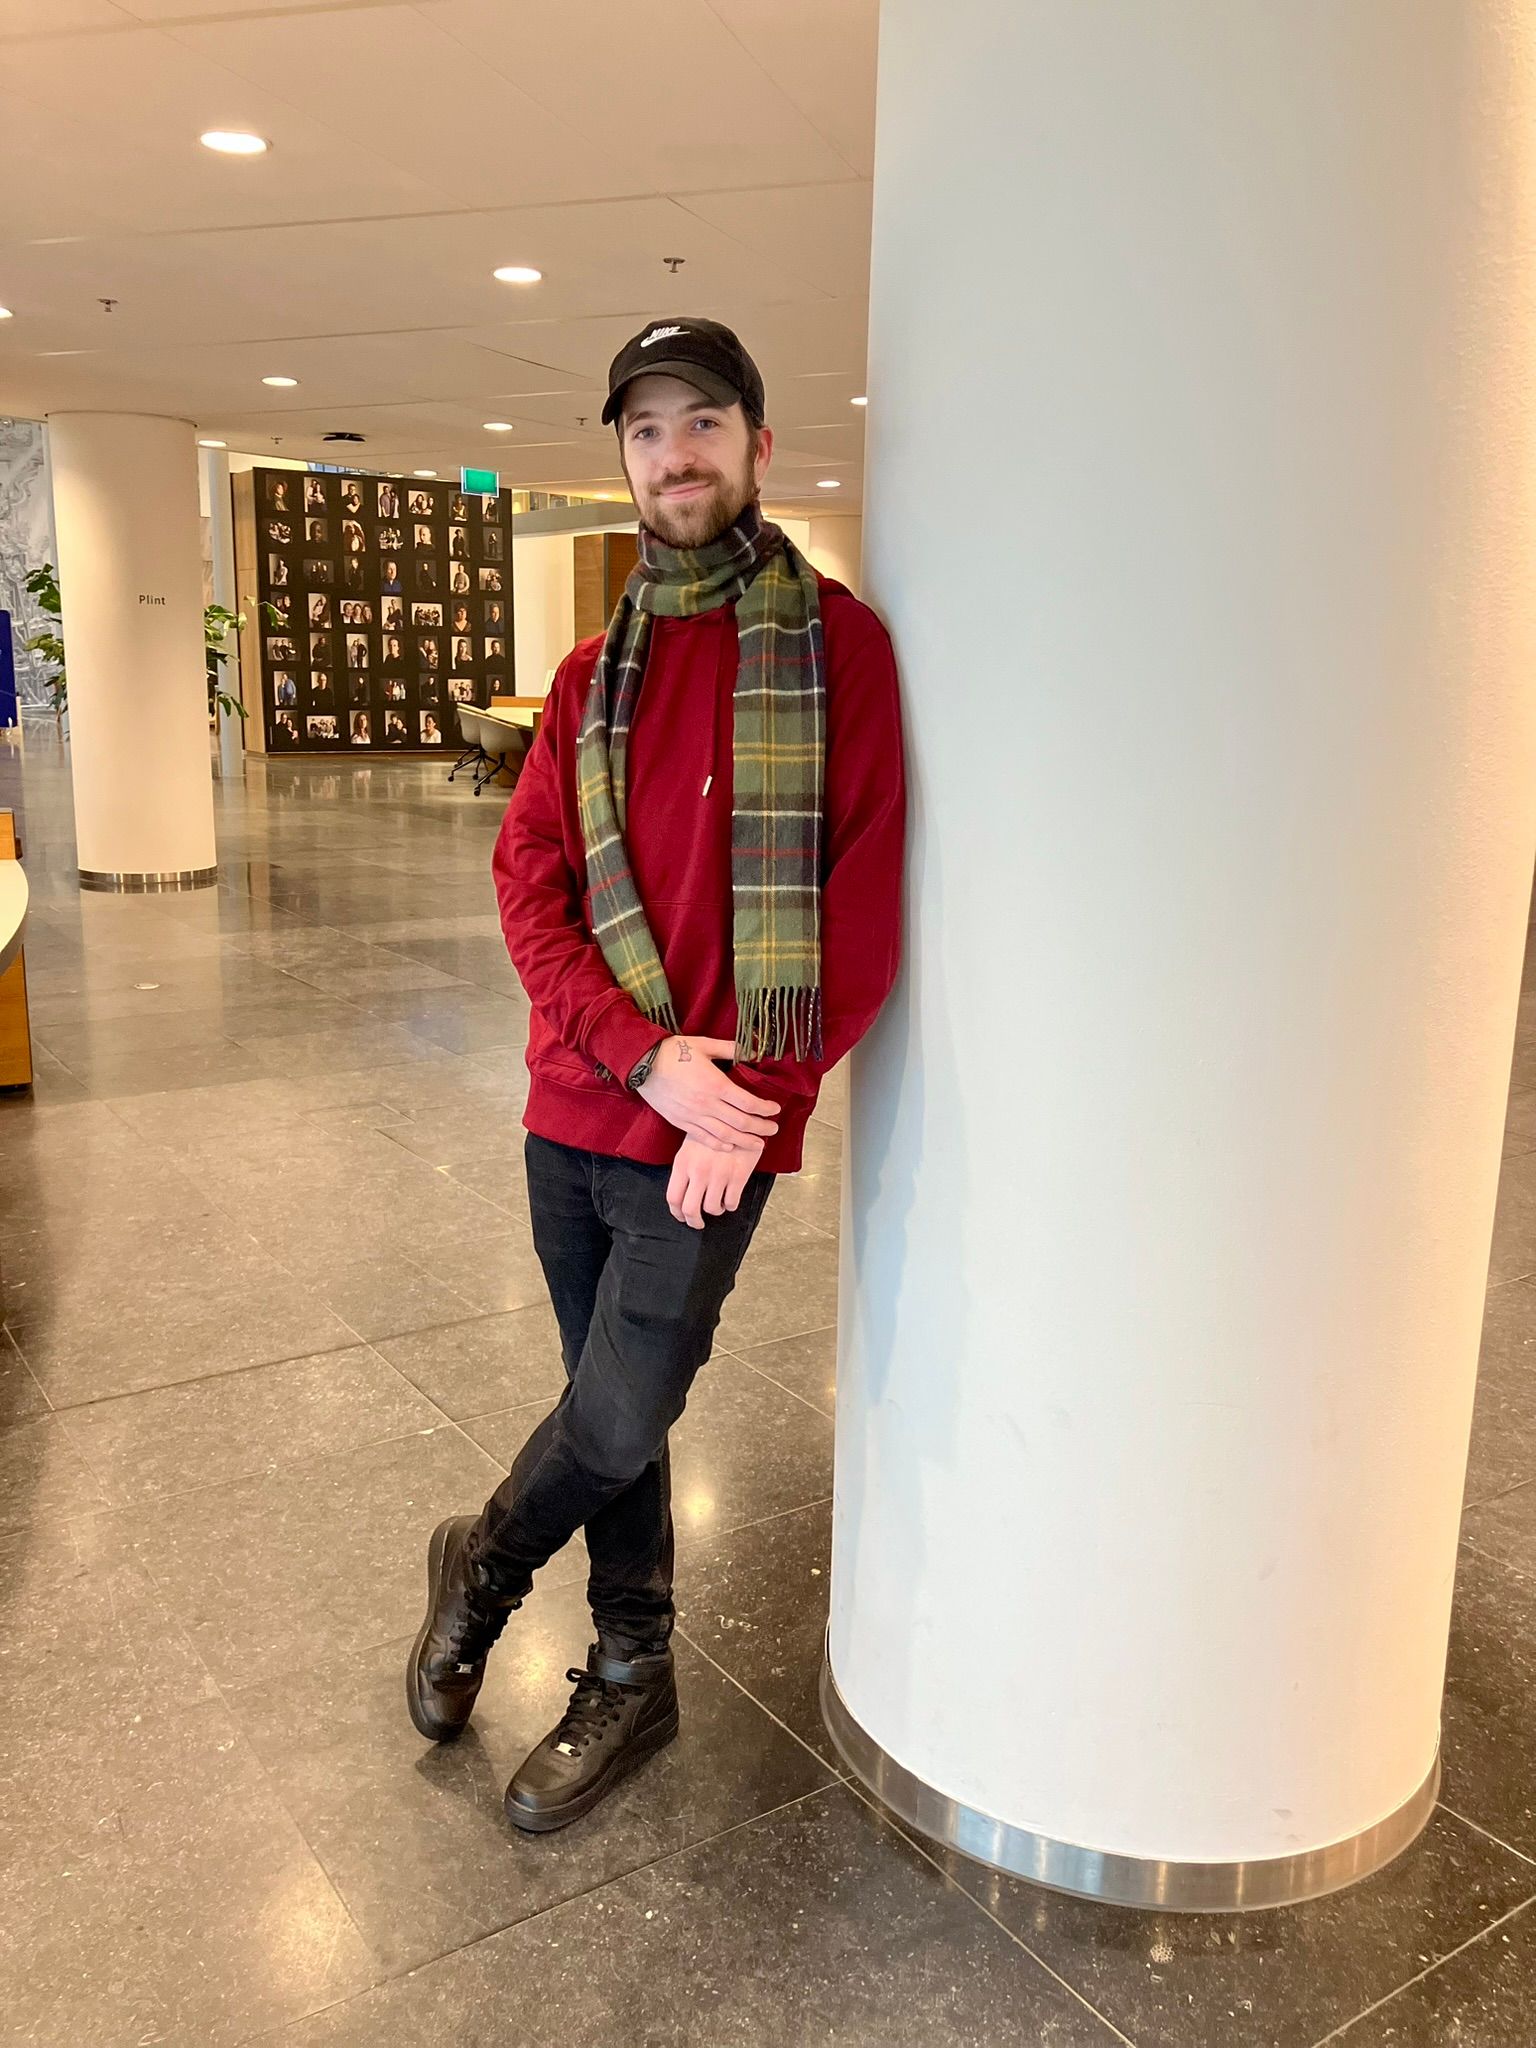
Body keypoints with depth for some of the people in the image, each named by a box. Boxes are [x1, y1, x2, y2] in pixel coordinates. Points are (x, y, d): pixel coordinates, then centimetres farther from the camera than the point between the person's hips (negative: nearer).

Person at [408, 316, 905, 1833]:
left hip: (714, 1132, -4)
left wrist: (748, 1110, -15)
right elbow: (526, 882, 2)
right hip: (577, 1113, 4)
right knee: (610, 1412, 15)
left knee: (618, 1424, 0)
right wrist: (646, 1055, -13)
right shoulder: (596, 673, 9)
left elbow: (859, 915, -9)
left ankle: (483, 1568, 33)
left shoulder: (837, 642, -5)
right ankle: (631, 1678, 38)